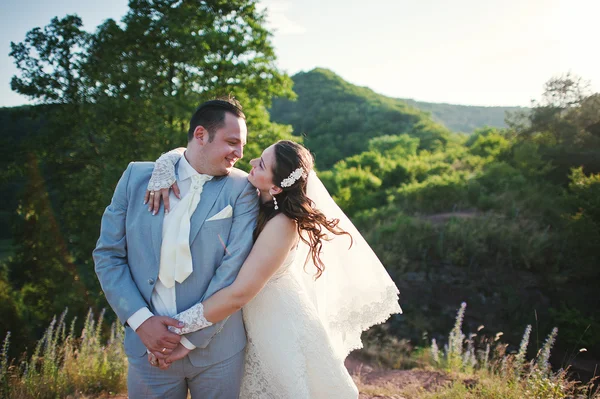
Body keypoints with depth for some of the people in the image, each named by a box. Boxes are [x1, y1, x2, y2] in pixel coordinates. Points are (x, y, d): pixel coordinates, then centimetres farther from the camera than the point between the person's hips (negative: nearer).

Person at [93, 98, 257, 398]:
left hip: (217, 348, -1)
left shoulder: (241, 188, -6)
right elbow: (107, 255, 1)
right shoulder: (137, 177, 0)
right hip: (148, 343, 1)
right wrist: (140, 320, -9)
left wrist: (192, 337, -12)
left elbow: (235, 269, -12)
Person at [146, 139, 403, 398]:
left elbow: (239, 294, -32)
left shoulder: (282, 224, -29)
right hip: (249, 321, 6)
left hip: (277, 327, -6)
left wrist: (174, 328, -27)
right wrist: (163, 173, -25)